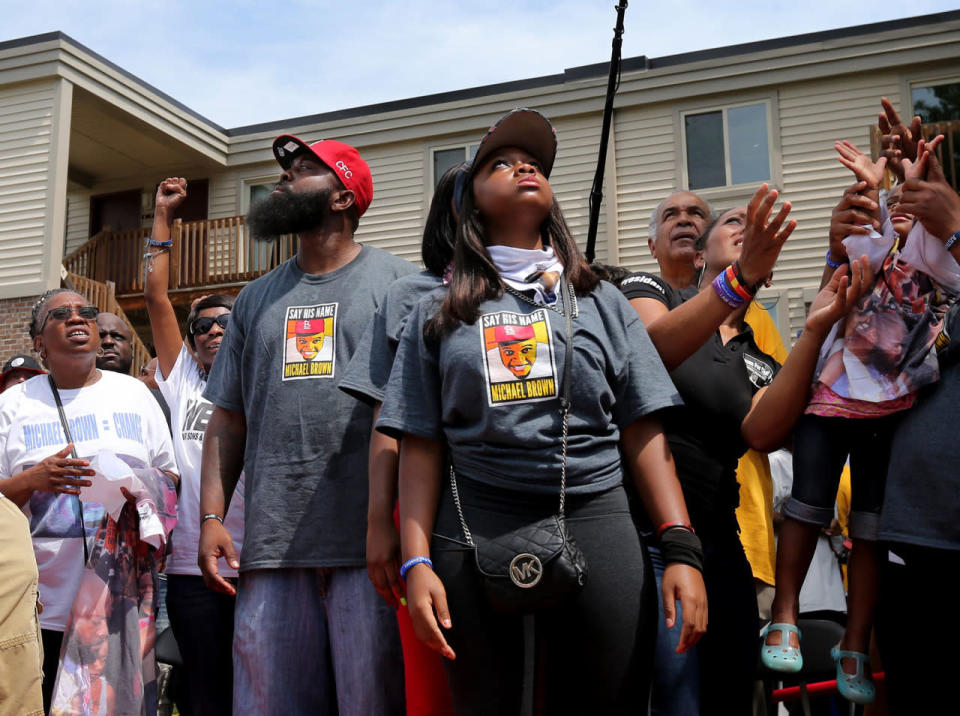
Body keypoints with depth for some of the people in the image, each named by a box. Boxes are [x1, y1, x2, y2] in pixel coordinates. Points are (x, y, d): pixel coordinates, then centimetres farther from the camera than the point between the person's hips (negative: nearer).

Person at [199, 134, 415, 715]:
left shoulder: (397, 283, 4)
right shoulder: (256, 299, 19)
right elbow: (228, 418, 19)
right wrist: (211, 516, 8)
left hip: (369, 543, -4)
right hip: (272, 543, 4)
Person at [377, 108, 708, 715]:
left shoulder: (601, 301, 13)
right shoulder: (438, 314, 11)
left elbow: (644, 433, 7)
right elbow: (422, 447, 6)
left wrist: (682, 549, -2)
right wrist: (417, 562, -4)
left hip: (595, 523, 1)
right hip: (475, 533, 0)